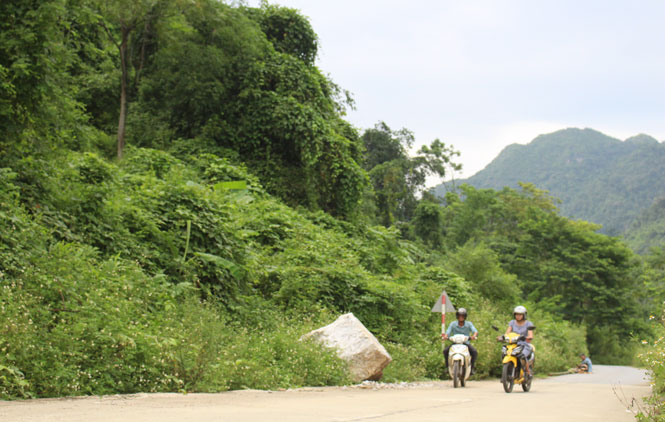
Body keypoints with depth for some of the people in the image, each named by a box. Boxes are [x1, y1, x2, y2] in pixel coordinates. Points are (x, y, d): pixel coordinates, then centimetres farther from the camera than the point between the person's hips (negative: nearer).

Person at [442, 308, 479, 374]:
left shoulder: (469, 324, -3)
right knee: (445, 351, -25)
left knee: (475, 352, -28)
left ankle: (472, 367, -7)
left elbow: (475, 331, -17)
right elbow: (448, 333, -7)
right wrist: (445, 336, -32)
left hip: (466, 343, -1)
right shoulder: (453, 324, -1)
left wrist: (474, 336, -41)